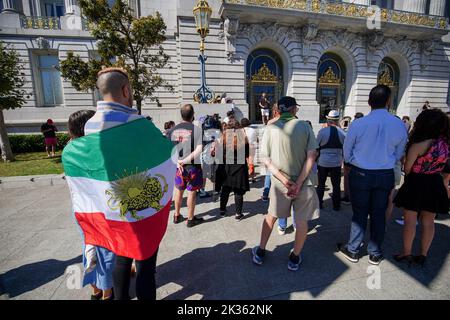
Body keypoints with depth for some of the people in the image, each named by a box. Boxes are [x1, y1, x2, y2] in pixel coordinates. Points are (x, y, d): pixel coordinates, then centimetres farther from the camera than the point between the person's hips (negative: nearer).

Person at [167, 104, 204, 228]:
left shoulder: (173, 130, 0)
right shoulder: (196, 129, -13)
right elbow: (199, 150, -22)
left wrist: (177, 162, -8)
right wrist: (186, 160, -19)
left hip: (178, 166, 4)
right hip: (193, 166, -4)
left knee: (179, 190, 20)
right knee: (191, 192, 9)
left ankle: (177, 216, 36)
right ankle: (190, 219, 23)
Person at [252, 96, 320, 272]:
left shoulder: (271, 128, -5)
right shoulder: (305, 126, -5)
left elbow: (265, 159, -9)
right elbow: (311, 156, -11)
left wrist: (283, 178, -12)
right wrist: (299, 183, -13)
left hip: (279, 183, 1)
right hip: (303, 181, 0)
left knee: (271, 216, 20)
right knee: (302, 221, 17)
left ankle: (260, 252, 33)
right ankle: (295, 258, 31)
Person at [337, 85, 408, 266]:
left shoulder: (358, 124, -15)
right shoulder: (400, 125, -6)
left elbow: (347, 154, -5)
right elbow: (398, 155, 6)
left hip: (361, 174, -2)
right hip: (386, 176, 2)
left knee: (359, 213, 11)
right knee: (379, 214, 14)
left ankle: (353, 251, 25)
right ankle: (375, 253, 30)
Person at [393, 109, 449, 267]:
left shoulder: (419, 145, -20)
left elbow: (407, 168, -11)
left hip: (416, 184, -6)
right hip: (436, 185, 6)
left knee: (410, 221, 7)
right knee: (428, 222, 14)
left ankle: (407, 254, 18)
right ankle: (423, 255, 25)